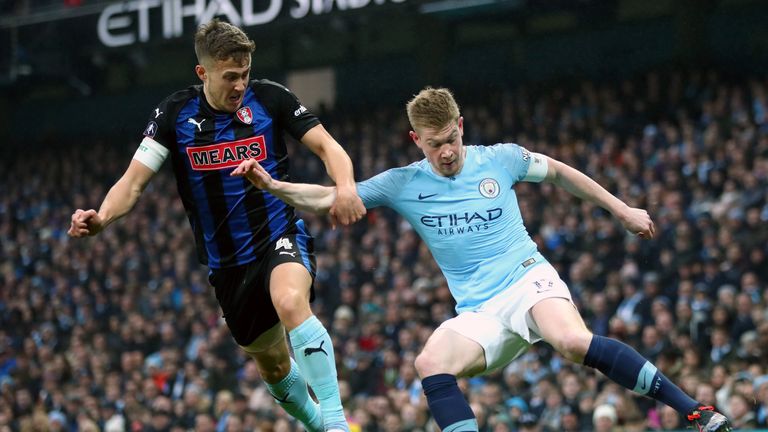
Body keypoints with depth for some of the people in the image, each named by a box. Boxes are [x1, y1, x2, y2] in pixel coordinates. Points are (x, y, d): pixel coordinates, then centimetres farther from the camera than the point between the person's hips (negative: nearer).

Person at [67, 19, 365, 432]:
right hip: (227, 262, 3)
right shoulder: (175, 114, -5)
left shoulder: (269, 98, -7)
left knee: (291, 303, -35)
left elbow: (326, 146, -5)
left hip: (280, 234, -3)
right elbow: (133, 181, -8)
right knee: (272, 364, 13)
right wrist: (101, 217, -29)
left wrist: (346, 186, -26)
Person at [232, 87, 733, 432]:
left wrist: (623, 210, 22)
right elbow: (329, 198, 3)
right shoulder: (402, 184, 3)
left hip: (528, 280, -2)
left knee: (574, 342, -34)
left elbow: (559, 171, 18)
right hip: (478, 312, 2)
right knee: (431, 362, -29)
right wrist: (271, 185, -13)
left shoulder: (500, 159, 2)